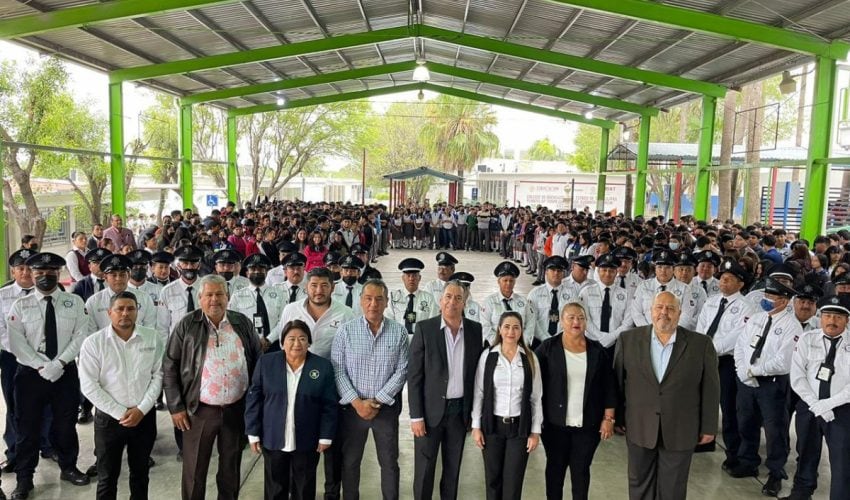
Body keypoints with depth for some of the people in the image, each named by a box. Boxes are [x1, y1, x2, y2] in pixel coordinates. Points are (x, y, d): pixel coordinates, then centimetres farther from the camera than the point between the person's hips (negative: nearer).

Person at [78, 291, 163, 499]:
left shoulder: (153, 337, -3)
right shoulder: (93, 343, -8)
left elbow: (158, 375, -2)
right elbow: (89, 386, -10)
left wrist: (141, 409, -11)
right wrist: (120, 413, -12)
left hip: (145, 417, 2)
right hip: (109, 418, -1)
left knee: (140, 473, 16)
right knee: (107, 477, 10)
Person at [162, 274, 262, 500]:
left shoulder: (243, 324, 2)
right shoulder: (187, 326, -5)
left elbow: (258, 362, 8)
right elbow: (170, 367, -3)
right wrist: (176, 407, -6)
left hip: (236, 409, 2)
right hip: (199, 409, -2)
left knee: (231, 466, 16)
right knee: (194, 469, 9)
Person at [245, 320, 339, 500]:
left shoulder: (323, 366, -5)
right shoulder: (266, 362, -3)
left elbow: (329, 406, -3)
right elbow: (253, 399, 0)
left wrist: (325, 437, -6)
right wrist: (253, 433, -3)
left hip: (307, 441, 0)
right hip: (273, 439, 1)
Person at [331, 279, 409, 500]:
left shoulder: (399, 331, -3)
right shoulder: (346, 330, -4)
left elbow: (402, 371, -6)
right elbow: (338, 370, -6)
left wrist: (377, 402, -11)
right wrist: (357, 402, -14)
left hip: (386, 407, 0)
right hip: (352, 407, 0)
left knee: (389, 462, 11)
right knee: (349, 461, 13)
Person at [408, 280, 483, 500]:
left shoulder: (475, 329, 1)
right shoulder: (424, 328, -9)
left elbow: (477, 371, 6)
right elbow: (414, 375, -9)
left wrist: (475, 410, 5)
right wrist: (416, 415, -12)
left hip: (460, 410, 3)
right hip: (430, 409, -3)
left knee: (453, 469, 15)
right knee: (424, 470, 7)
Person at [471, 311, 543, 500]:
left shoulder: (530, 358, -2)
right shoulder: (487, 355, -4)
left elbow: (536, 397, 1)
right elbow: (479, 393, 0)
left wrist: (535, 431, -1)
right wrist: (476, 426, -2)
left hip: (519, 426, 0)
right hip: (492, 424, 0)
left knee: (513, 482, 5)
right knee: (493, 478, 12)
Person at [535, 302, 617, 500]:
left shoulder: (598, 350, 2)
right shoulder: (548, 347, -4)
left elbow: (609, 386, 3)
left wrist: (608, 418, 0)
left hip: (588, 424, 1)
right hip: (555, 422, -1)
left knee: (581, 469, 10)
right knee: (555, 467, 11)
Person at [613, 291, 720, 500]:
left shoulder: (701, 344, -6)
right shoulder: (628, 339, -4)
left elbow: (710, 389, -1)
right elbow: (617, 381, 2)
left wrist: (708, 427, 2)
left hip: (680, 431, -1)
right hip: (639, 428, 1)